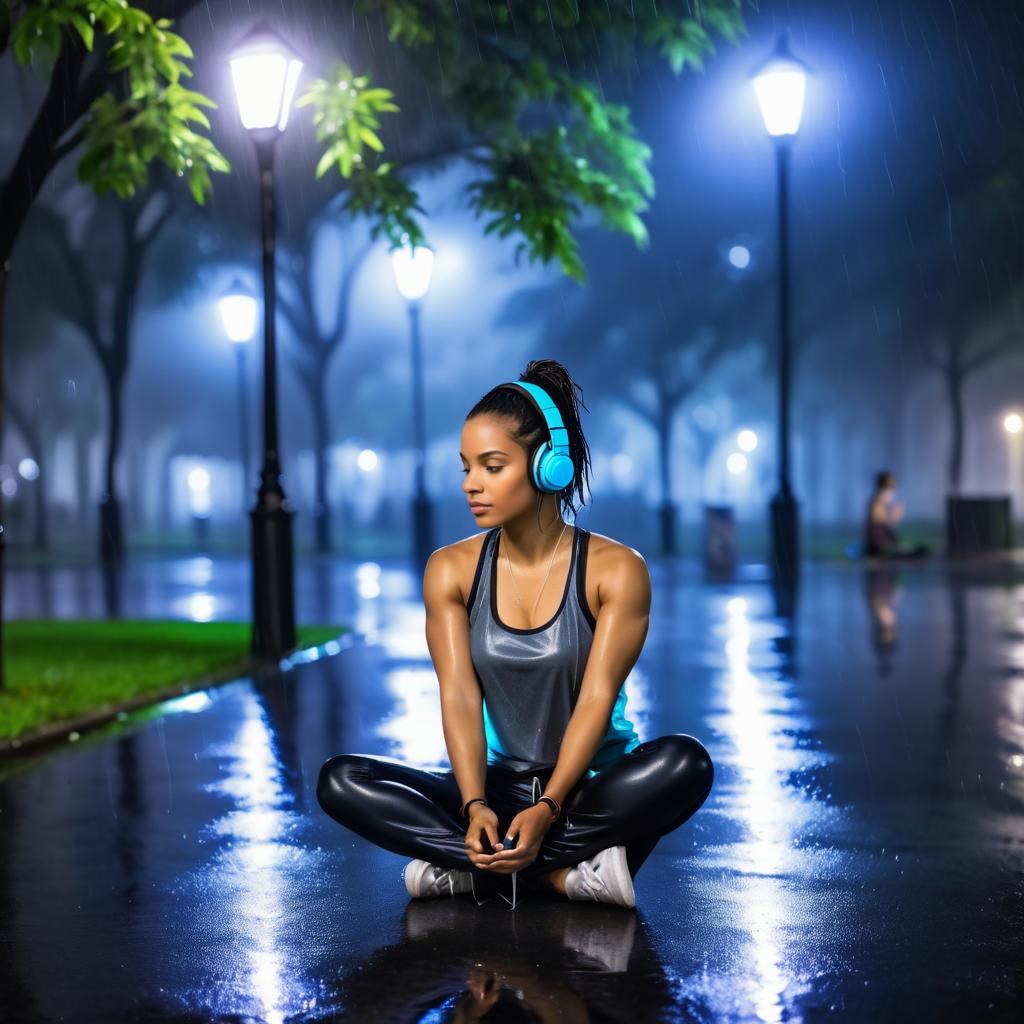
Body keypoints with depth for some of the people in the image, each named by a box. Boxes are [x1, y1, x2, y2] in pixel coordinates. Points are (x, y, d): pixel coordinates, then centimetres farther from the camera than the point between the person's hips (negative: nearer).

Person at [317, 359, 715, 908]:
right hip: (497, 785, 2)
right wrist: (475, 807, -26)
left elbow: (596, 699, -16)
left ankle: (470, 870, -26)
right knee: (340, 781, -20)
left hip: (591, 789, -2)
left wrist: (548, 810, -30)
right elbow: (460, 697, -9)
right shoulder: (451, 570, -1)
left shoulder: (616, 570, -9)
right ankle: (562, 875, -25)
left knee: (684, 762, -34)